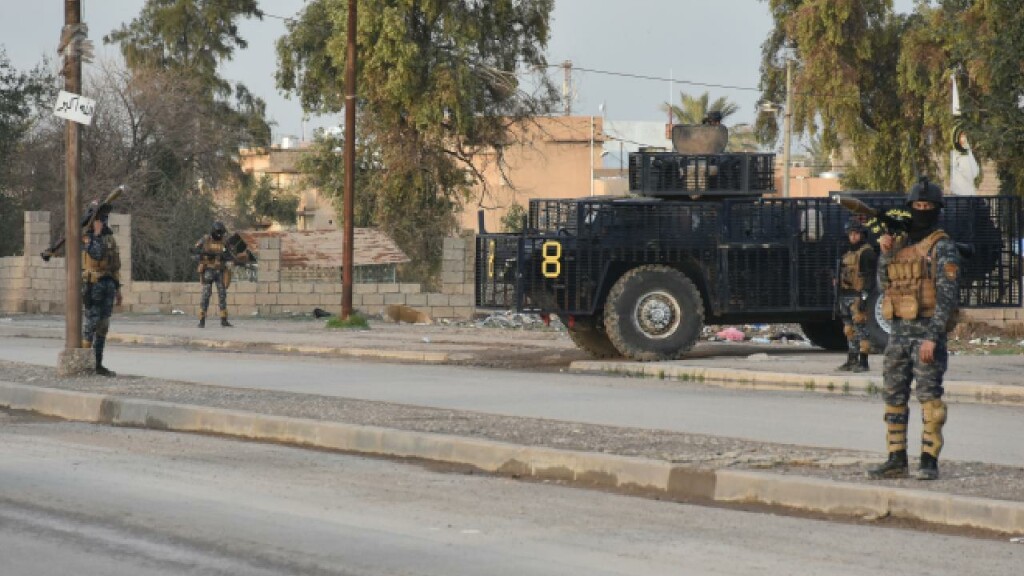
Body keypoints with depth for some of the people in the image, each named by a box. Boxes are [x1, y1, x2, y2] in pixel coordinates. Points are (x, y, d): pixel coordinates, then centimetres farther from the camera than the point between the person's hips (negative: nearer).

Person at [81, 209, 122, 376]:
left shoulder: (110, 238, 12)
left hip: (108, 284, 6)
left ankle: (98, 364, 8)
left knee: (103, 325, 5)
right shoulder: (83, 237, -7)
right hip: (92, 285, -6)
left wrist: (118, 289, 14)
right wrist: (96, 236, -22)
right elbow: (97, 255, -24)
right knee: (92, 323, -9)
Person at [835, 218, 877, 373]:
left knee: (861, 330, -9)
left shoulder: (867, 252, -8)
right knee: (849, 331, 12)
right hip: (846, 296, 9)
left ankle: (863, 363, -9)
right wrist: (841, 300, 21)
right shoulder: (848, 253, 20)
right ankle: (851, 361, 18)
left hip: (858, 297, -9)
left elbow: (870, 277, -15)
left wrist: (864, 297, -22)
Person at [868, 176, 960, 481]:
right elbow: (885, 285, 16)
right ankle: (896, 460, 14)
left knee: (929, 396, -7)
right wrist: (885, 253, 1)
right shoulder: (901, 243, 15)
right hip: (900, 330, 7)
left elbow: (947, 296, -13)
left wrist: (932, 338, -20)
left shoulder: (942, 248, -7)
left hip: (928, 330, -7)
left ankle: (929, 461, -3)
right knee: (893, 395, 8)